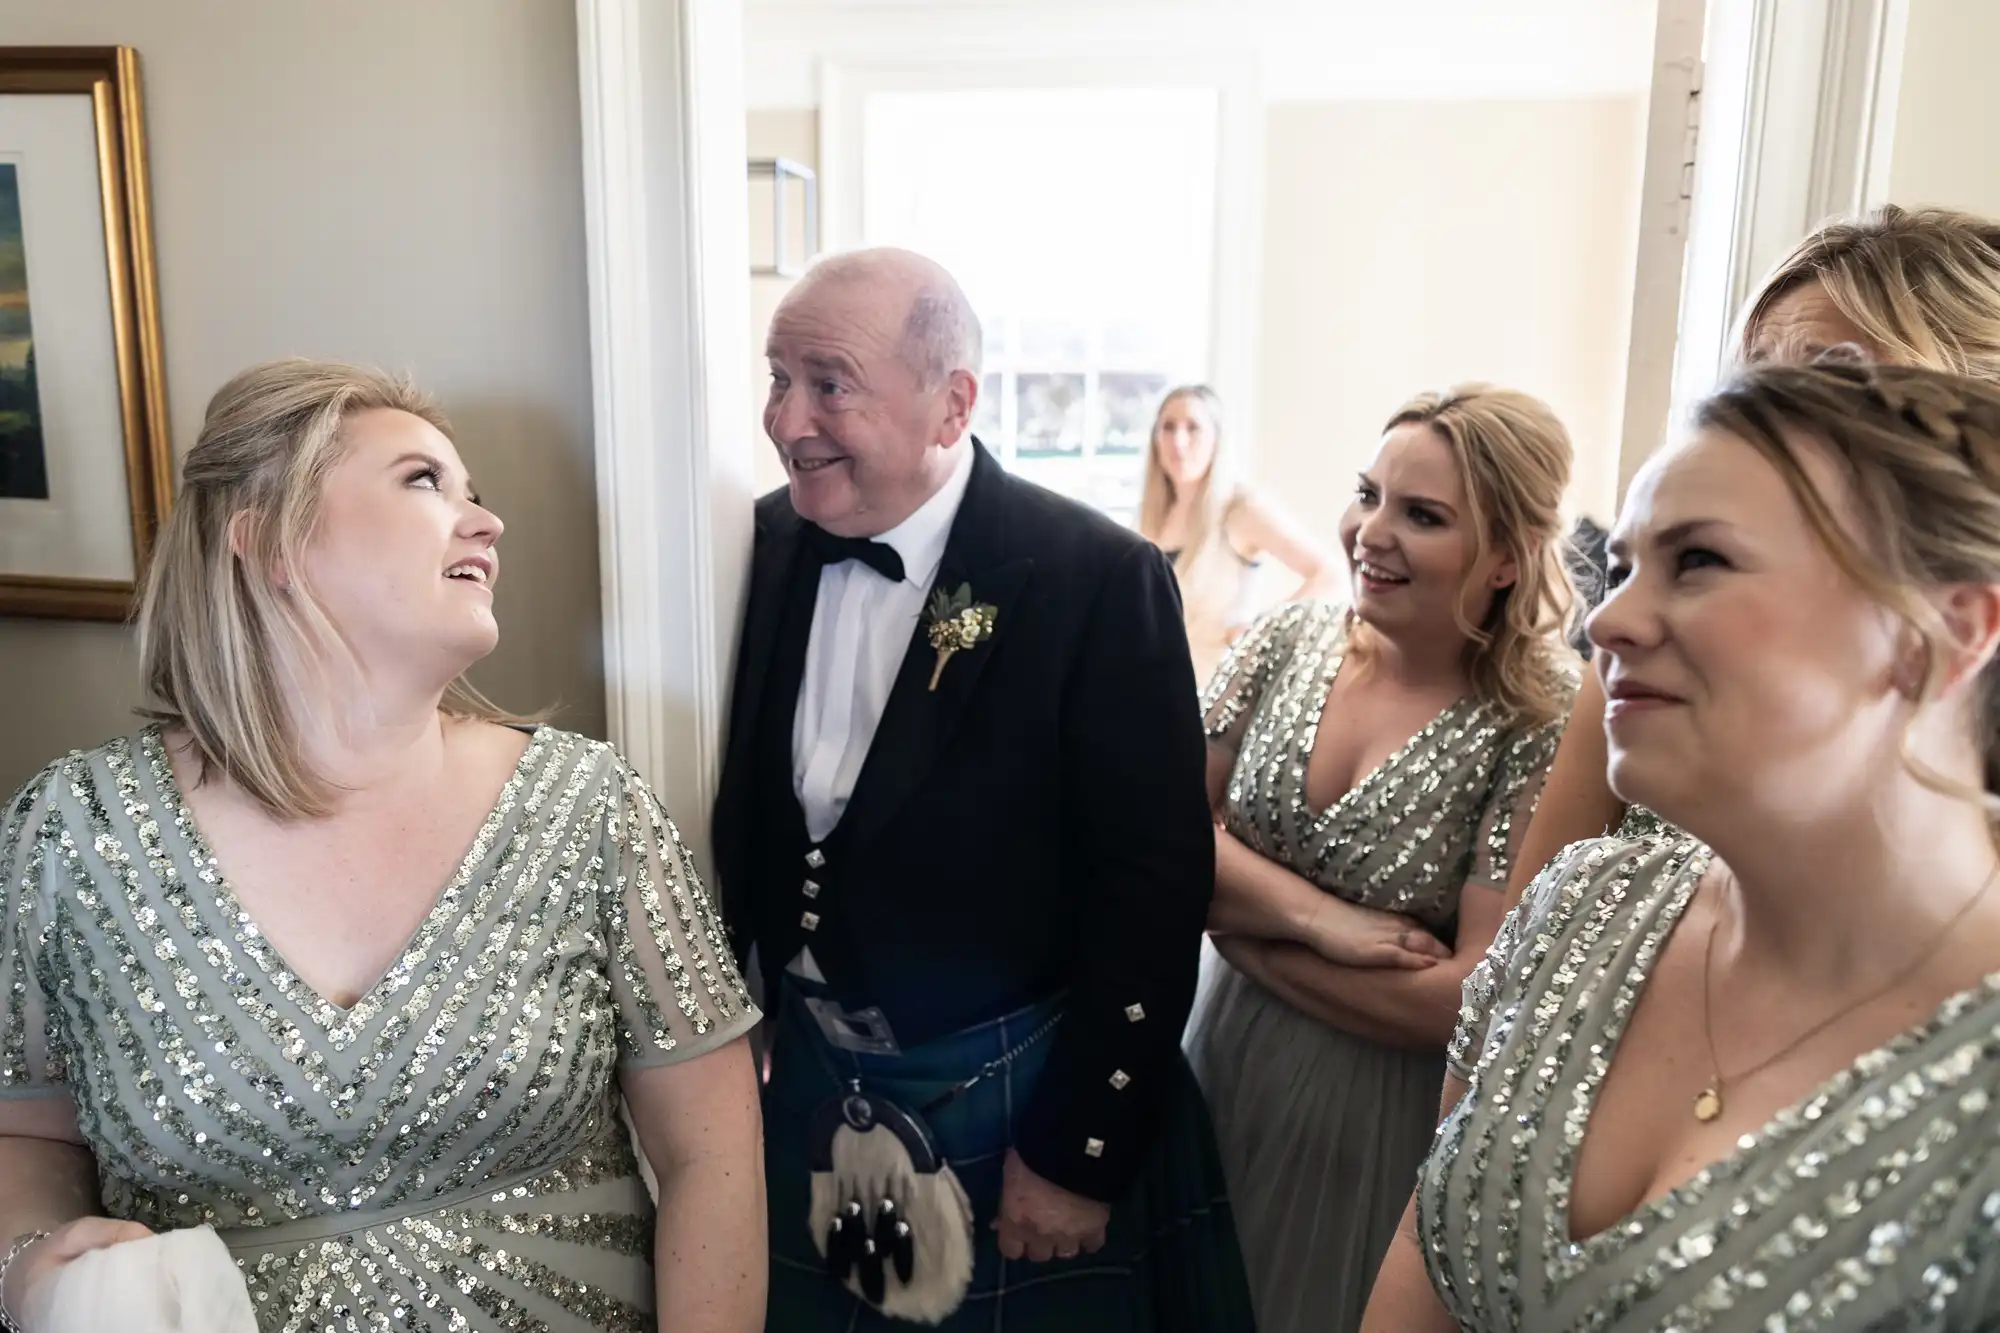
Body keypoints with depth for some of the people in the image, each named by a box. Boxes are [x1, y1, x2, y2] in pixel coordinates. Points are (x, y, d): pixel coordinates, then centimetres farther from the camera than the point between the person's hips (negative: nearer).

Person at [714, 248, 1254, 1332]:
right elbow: (744, 812, 5)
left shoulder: (1097, 580, -18)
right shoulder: (769, 544, -3)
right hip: (799, 1082, 5)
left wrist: (1080, 1158, -14)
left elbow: (1155, 892, -16)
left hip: (1016, 1102, -4)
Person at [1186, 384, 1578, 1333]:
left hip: (1385, 1120, -4)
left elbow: (1474, 1000, -21)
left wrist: (1240, 920, -15)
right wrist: (1315, 917, -20)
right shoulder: (1287, 640, -6)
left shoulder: (1545, 726, -19)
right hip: (1219, 1062, 5)